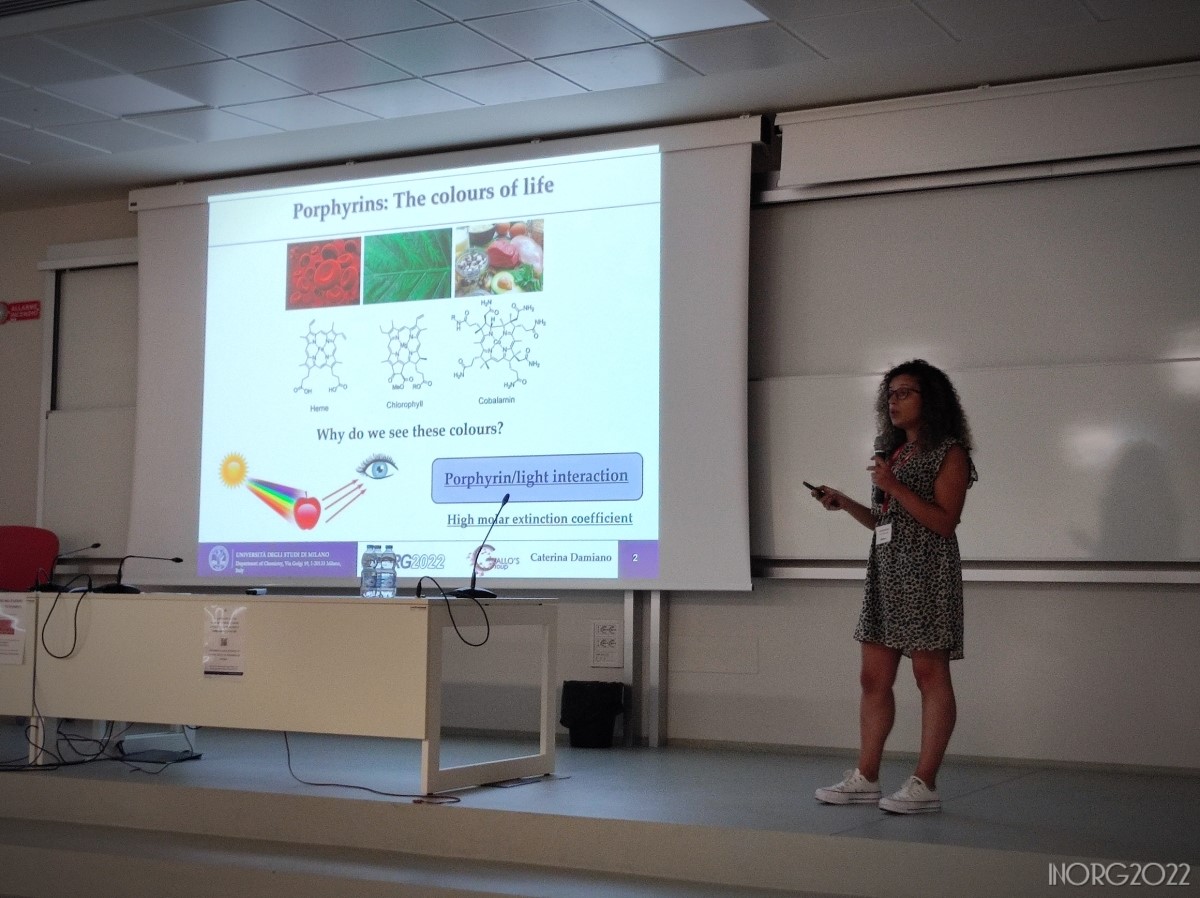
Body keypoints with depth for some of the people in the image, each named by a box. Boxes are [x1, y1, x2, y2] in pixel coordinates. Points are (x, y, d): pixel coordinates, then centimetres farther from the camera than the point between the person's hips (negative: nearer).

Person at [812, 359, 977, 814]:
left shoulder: (949, 453, -3)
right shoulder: (892, 452, 19)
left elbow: (944, 522, -13)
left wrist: (895, 487, -17)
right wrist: (845, 504, 7)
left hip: (927, 574, -8)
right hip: (885, 572, 8)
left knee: (930, 674, -4)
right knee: (874, 678, 6)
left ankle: (925, 784, -1)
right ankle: (866, 777, 11)